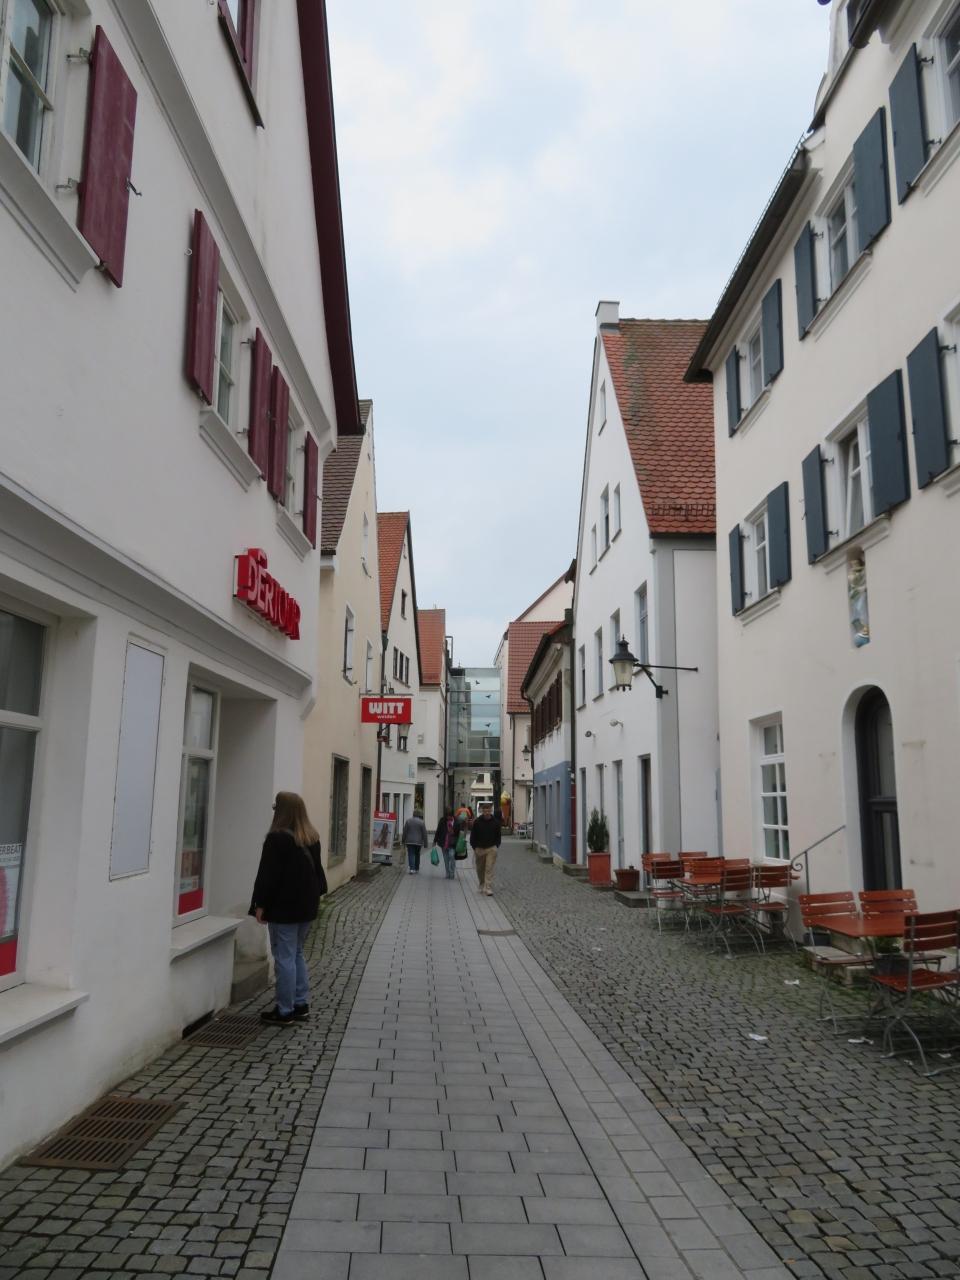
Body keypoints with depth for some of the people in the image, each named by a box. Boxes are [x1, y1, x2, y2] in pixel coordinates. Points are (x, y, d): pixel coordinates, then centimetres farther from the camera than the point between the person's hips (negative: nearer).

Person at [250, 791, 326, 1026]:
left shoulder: (277, 838, -16)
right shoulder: (312, 837, 7)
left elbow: (268, 874, -16)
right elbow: (317, 869, 15)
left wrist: (260, 904, -9)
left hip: (283, 907, -8)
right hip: (307, 905, 8)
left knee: (285, 957, -1)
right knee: (297, 954, 18)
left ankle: (285, 1012, 4)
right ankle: (301, 1004, 22)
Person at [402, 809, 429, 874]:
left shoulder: (408, 821, -1)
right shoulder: (422, 822, -5)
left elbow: (405, 832, 2)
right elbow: (424, 833, -4)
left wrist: (403, 840, 12)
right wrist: (425, 842, 2)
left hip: (409, 841, 0)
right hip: (418, 842, 0)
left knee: (411, 855, -2)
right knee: (417, 855, 15)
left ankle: (412, 868, -17)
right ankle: (416, 869, 22)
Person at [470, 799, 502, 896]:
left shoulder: (495, 822, -1)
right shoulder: (477, 822, -4)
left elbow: (498, 836, 9)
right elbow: (473, 836, 2)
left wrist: (496, 846, 0)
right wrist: (474, 847, -4)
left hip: (491, 848, -1)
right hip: (479, 848, 1)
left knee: (489, 869, -9)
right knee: (480, 869, 12)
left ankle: (488, 888, -10)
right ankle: (482, 886, 31)